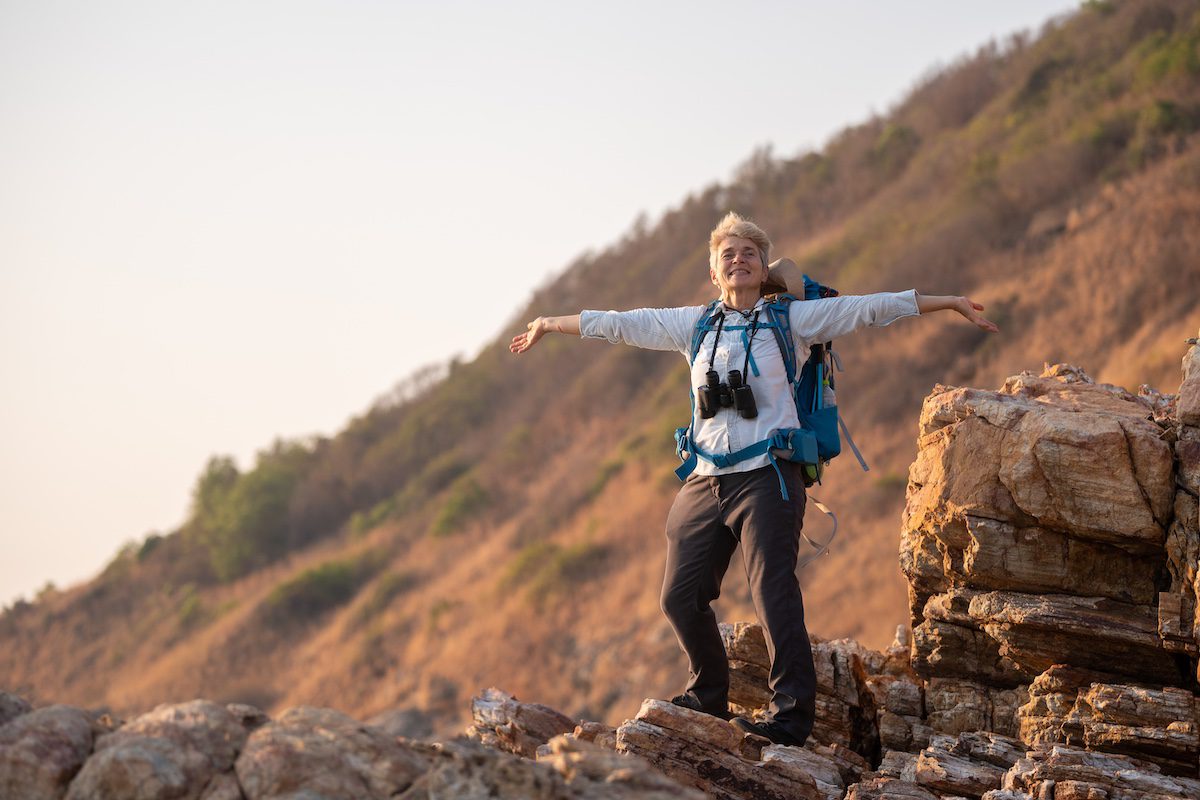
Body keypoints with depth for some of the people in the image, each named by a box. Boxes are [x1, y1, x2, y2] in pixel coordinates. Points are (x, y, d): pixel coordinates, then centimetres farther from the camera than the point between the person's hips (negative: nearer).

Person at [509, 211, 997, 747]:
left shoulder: (792, 319, 6)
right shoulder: (695, 325, 16)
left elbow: (871, 308, 4)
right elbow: (621, 324, 23)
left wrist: (950, 303, 3)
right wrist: (550, 324, 28)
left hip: (767, 477, -5)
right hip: (705, 482, 5)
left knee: (773, 592, -14)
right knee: (681, 595, 5)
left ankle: (792, 712, -13)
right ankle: (709, 697, 23)